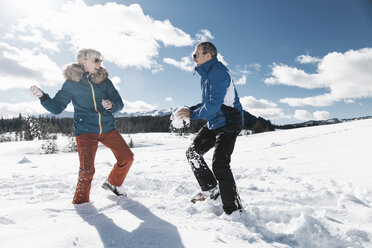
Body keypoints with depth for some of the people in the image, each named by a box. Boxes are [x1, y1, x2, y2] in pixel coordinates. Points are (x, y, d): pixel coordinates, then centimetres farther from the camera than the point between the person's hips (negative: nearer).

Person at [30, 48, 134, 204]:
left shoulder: (104, 80, 5)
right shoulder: (71, 82, 0)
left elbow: (119, 103, 7)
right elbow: (57, 107, 3)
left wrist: (111, 105, -15)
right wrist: (42, 96, -15)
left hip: (108, 128, 4)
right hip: (85, 131, -3)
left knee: (127, 157, 1)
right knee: (87, 170, -10)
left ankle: (113, 183, 28)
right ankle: (80, 202, 14)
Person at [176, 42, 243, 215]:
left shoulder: (218, 71, -18)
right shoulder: (206, 73, 14)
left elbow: (214, 104, -27)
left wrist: (192, 114, -16)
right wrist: (190, 109, 3)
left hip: (229, 123, -10)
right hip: (214, 123, 10)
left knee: (219, 164, -17)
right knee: (193, 153, 10)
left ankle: (234, 211, -4)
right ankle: (211, 189, 23)